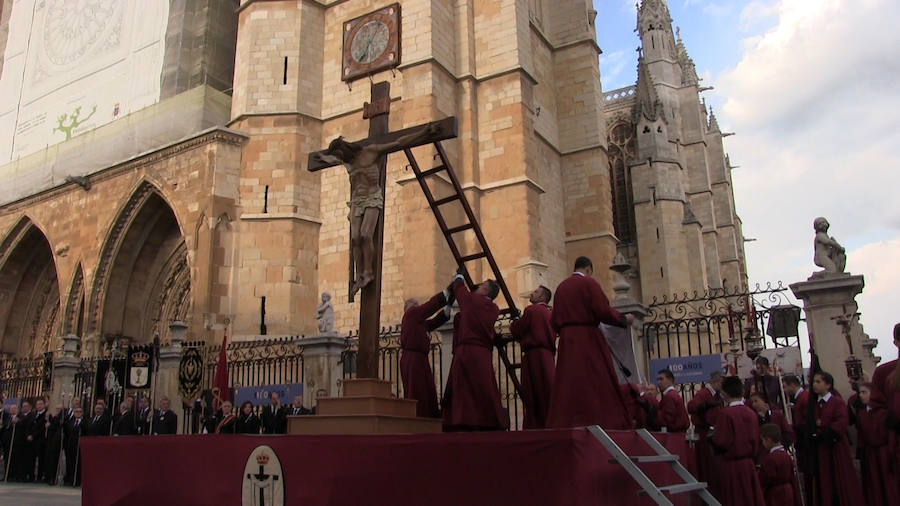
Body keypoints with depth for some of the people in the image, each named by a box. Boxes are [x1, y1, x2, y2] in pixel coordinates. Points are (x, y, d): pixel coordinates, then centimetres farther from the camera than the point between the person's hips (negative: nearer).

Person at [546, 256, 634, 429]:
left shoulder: (561, 287, 14)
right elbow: (603, 311, -12)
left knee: (569, 388, 5)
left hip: (566, 343, 6)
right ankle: (605, 424, -6)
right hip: (588, 339, -6)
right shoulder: (589, 283, -3)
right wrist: (624, 319, 3)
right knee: (598, 387, -3)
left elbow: (554, 320, 13)